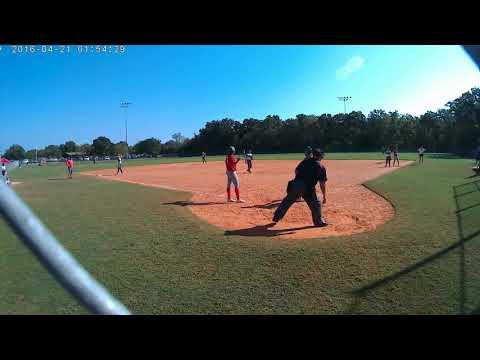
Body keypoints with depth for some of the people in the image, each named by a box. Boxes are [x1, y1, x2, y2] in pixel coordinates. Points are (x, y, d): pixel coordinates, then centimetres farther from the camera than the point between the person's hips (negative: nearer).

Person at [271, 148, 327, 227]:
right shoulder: (322, 167, 8)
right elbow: (322, 183, 5)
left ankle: (276, 217, 26)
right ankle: (319, 222, 22)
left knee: (287, 201, 16)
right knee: (315, 204, 17)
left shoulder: (305, 161, 13)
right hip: (308, 188, -3)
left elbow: (296, 171, 12)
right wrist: (324, 196, 9)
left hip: (295, 185, 3)